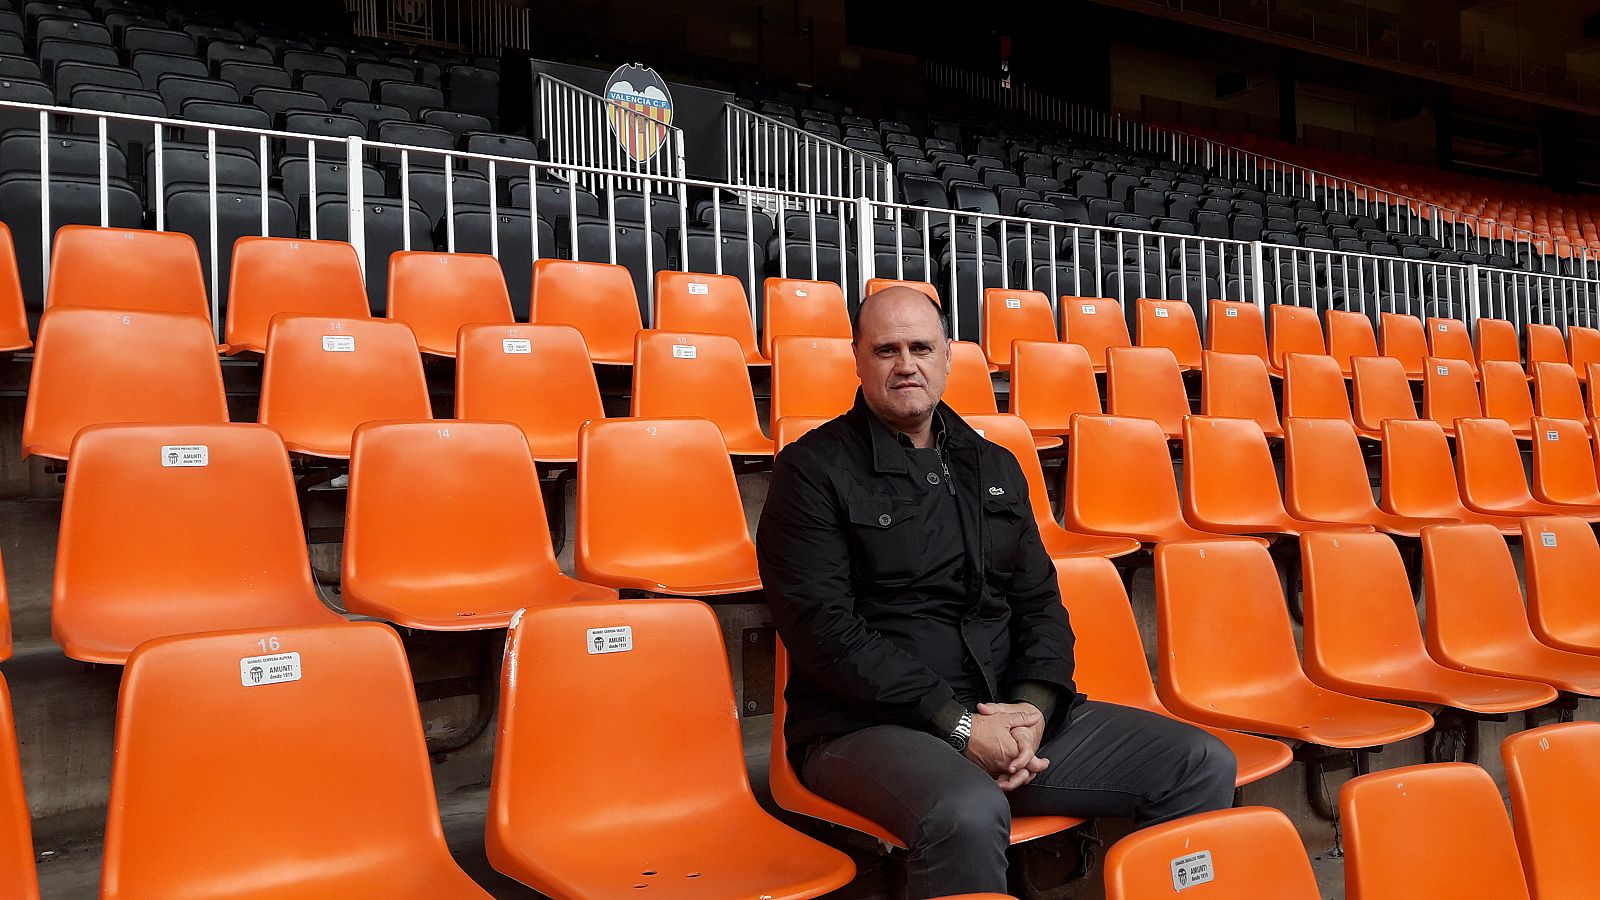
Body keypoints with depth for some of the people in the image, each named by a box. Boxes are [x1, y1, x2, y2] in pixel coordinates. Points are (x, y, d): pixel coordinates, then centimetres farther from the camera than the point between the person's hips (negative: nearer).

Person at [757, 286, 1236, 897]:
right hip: (871, 725, -6)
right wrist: (956, 724, -16)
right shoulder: (813, 469, -3)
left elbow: (1040, 601, 16)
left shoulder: (994, 467, 17)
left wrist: (1034, 704, -5)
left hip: (1010, 713, 6)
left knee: (1204, 766, -3)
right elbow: (824, 631, -12)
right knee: (969, 814, -38)